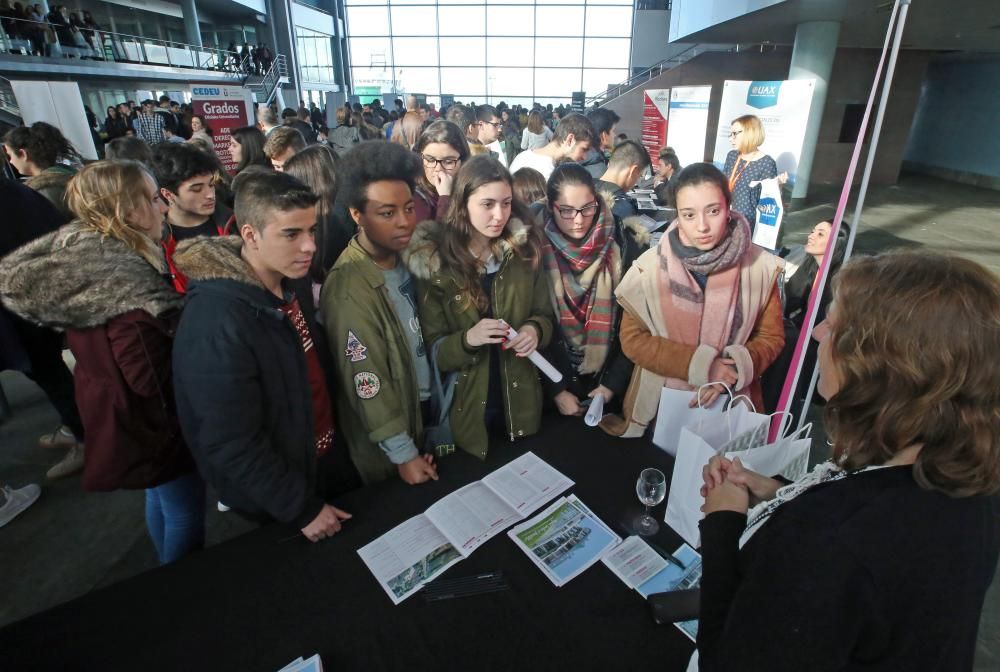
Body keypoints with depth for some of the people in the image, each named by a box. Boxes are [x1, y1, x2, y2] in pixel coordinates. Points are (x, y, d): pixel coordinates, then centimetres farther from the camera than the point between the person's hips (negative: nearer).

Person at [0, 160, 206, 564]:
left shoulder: (83, 259, -1)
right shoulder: (122, 280, -30)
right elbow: (151, 379, -29)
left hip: (120, 412, 10)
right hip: (152, 420, -10)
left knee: (161, 499, 27)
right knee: (185, 512, 9)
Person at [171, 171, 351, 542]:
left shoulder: (285, 283, -7)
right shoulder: (218, 324, -32)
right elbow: (232, 444, -27)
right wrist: (302, 509, -19)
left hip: (316, 464, 7)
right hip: (276, 503, -7)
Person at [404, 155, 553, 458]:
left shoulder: (524, 250, -5)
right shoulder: (434, 261, -13)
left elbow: (544, 314, 4)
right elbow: (432, 349, -11)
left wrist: (535, 330, -18)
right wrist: (467, 339, -30)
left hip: (520, 401, 3)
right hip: (466, 406, -2)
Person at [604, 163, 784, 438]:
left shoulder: (759, 266, -6)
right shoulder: (650, 266, -9)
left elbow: (771, 338, 3)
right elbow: (632, 339, -7)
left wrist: (732, 370, -16)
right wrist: (700, 365, -16)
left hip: (731, 404, 1)